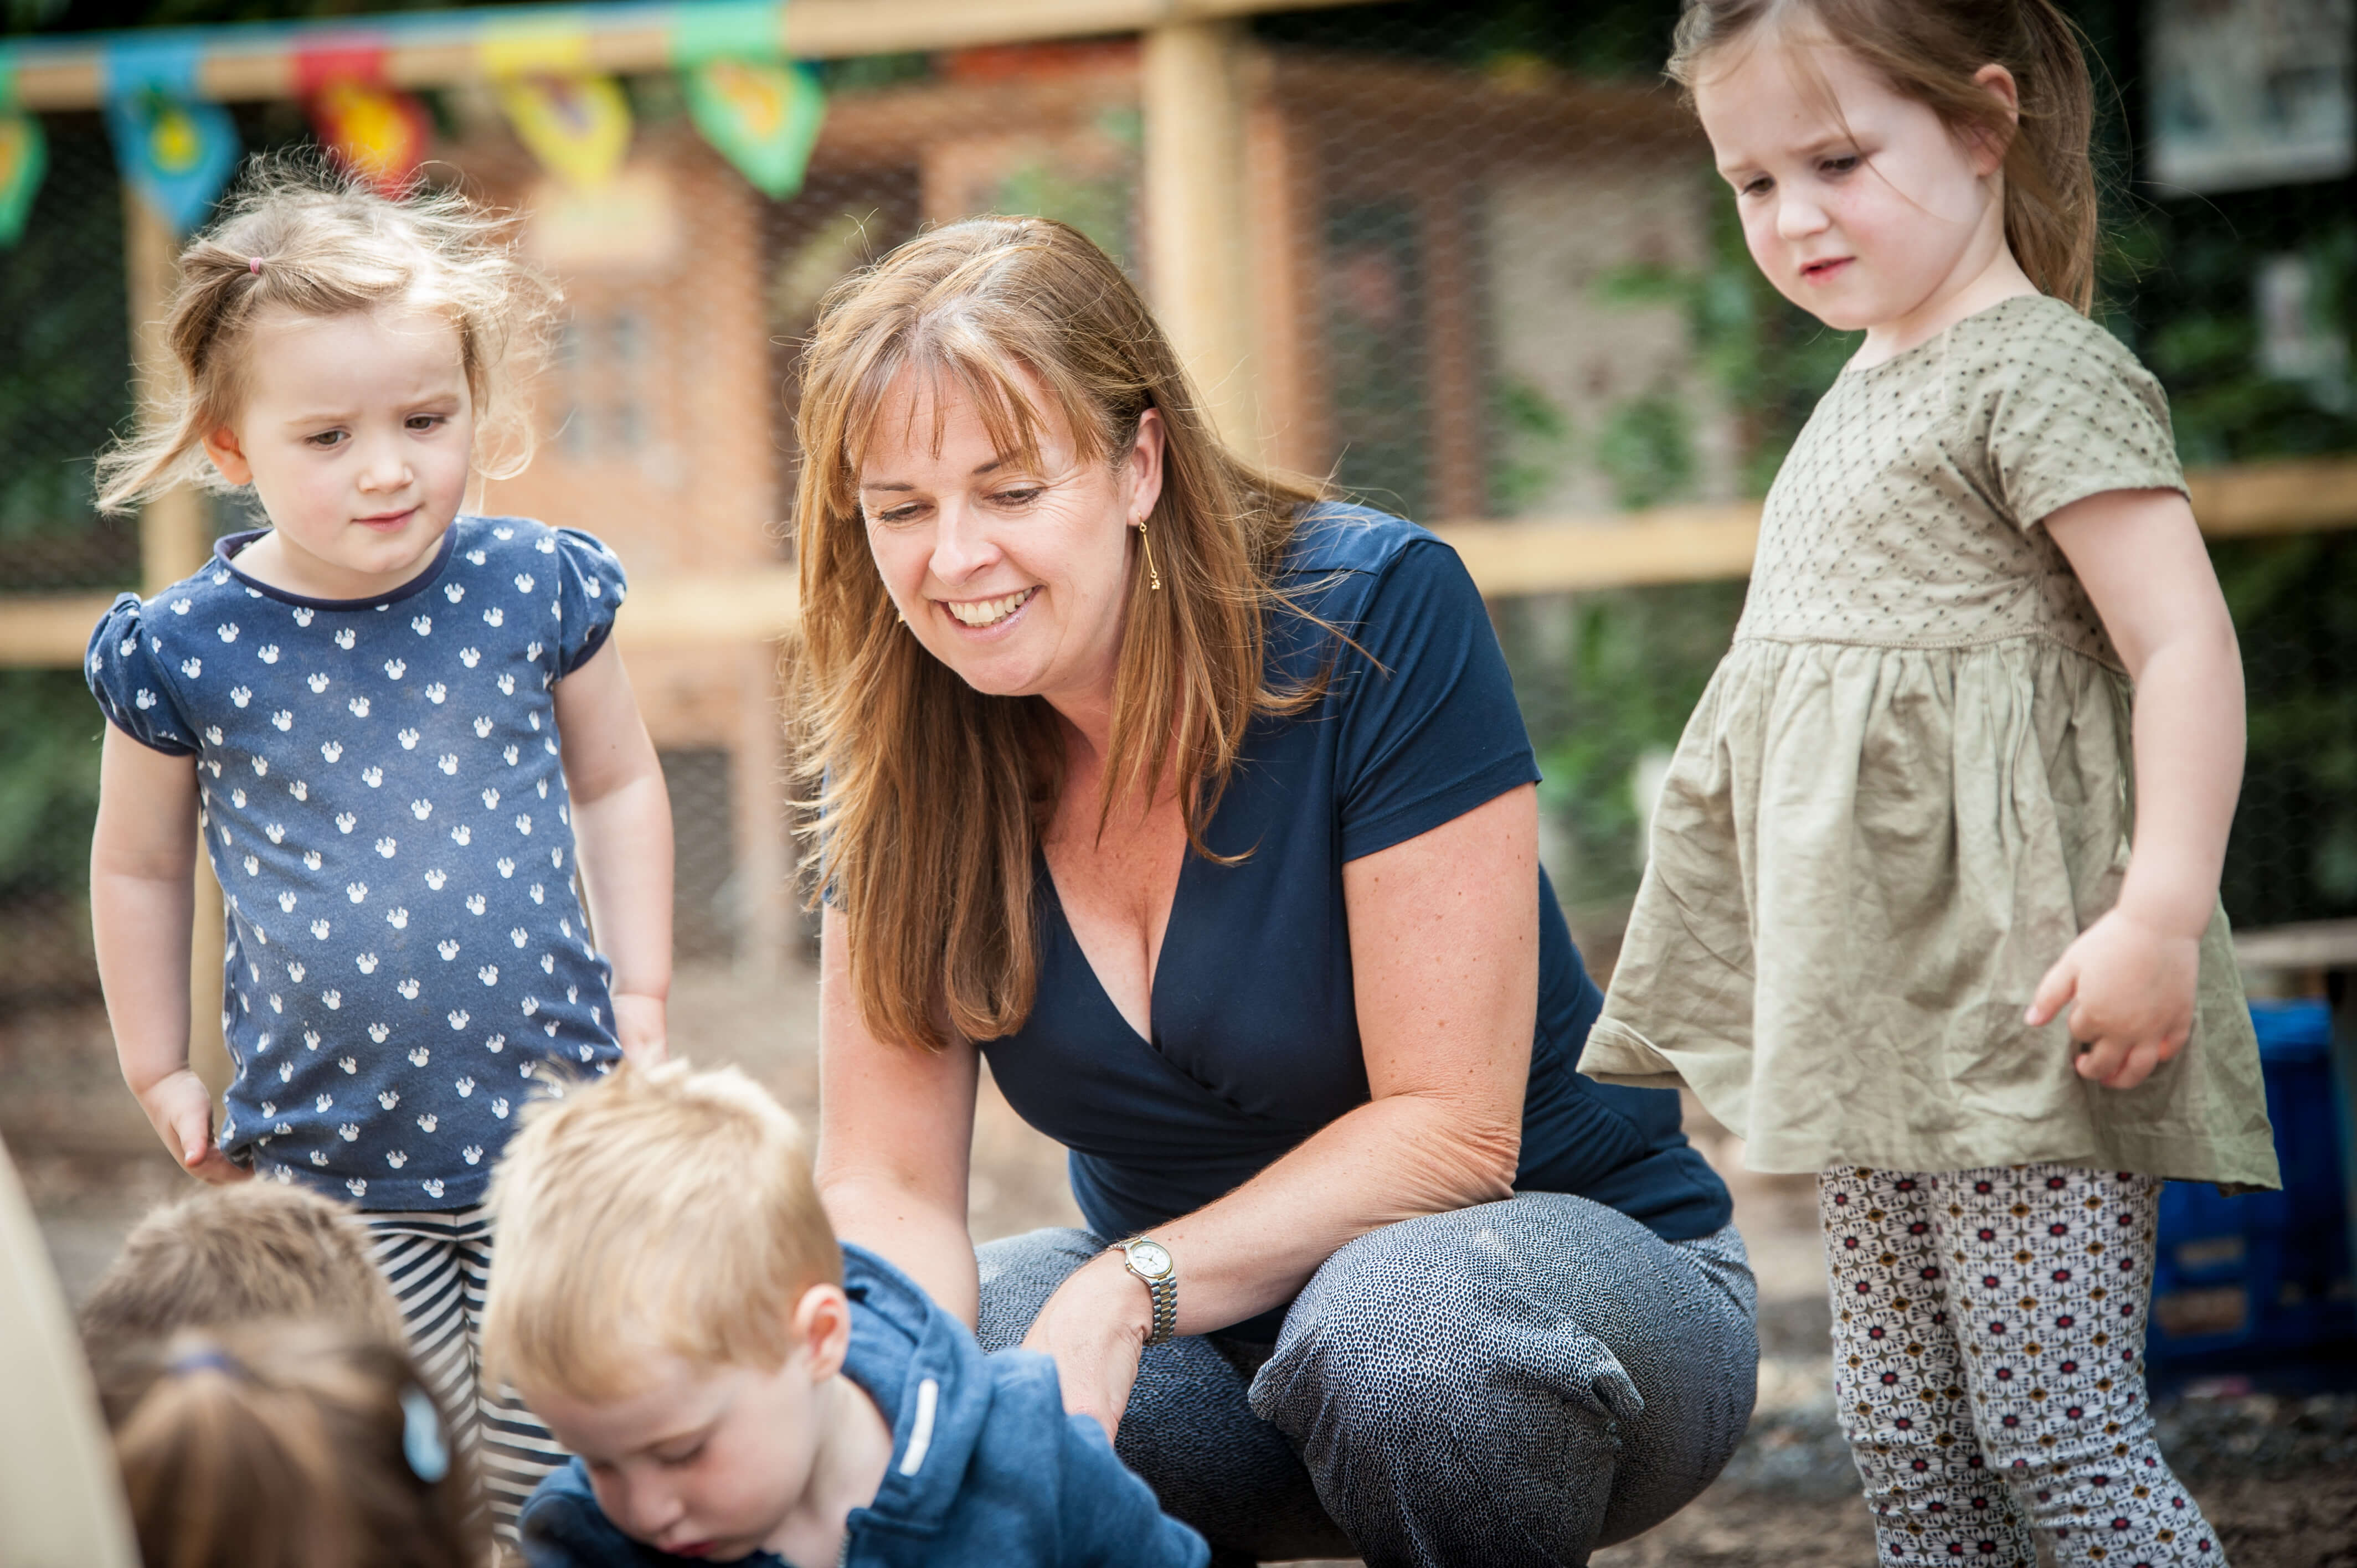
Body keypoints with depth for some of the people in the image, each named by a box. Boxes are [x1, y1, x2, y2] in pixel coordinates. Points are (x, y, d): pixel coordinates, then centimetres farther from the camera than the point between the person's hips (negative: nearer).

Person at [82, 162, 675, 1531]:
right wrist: (160, 1070, 12)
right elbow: (140, 865, 8)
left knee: (548, 1474, 3)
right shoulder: (187, 654, -8)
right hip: (326, 1156, 0)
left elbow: (616, 785, 11)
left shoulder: (534, 590, -5)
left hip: (549, 1124, 1)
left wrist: (642, 990, 8)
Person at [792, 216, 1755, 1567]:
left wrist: (1126, 1293, -31)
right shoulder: (902, 740, -6)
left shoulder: (1374, 613, -20)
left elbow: (1450, 1131, -21)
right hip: (1201, 1326, 4)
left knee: (1398, 1319, -38)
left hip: (1563, 1262, -4)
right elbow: (885, 1180, -5)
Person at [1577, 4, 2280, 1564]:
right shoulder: (1866, 395, 16)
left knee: (2055, 1436, -11)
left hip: (2020, 1005, -9)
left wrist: (2162, 914, -26)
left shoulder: (2043, 373, -11)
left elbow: (2186, 642, -17)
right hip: (1881, 1016, 9)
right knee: (1906, 1439, 11)